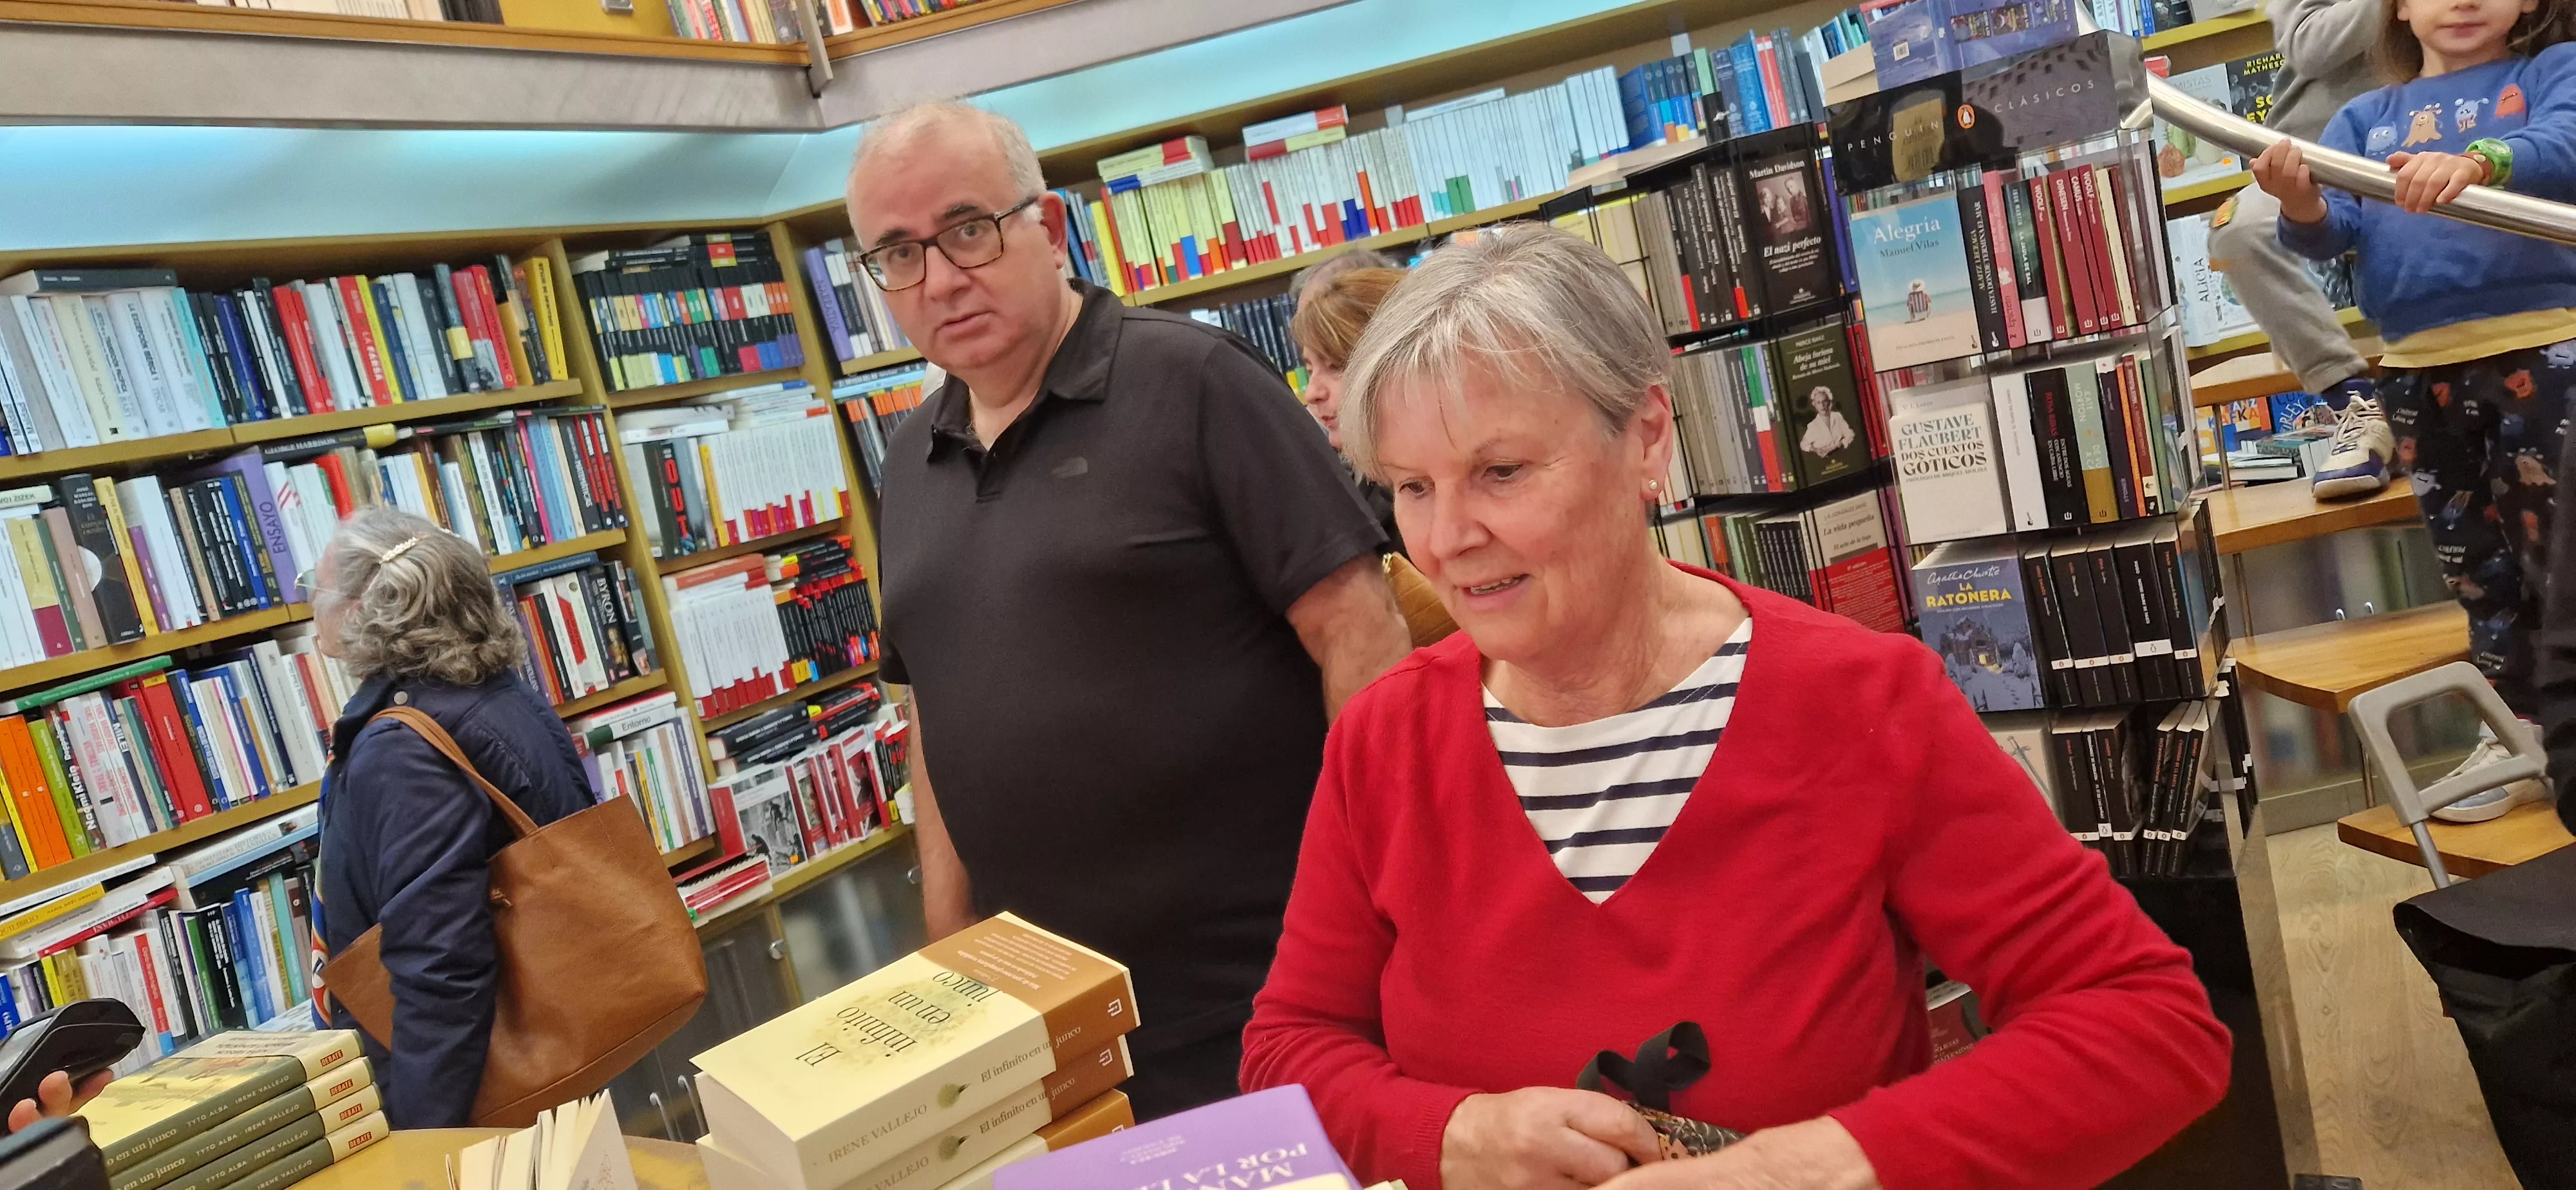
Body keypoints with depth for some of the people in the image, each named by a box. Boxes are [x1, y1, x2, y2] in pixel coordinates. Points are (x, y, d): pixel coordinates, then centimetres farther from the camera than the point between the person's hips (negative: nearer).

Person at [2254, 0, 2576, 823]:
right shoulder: (2364, 117, 13)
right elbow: (2331, 233, 0)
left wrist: (2477, 162, -39)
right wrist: (2299, 205, -23)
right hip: (2420, 371, 4)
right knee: (2474, 565, 12)